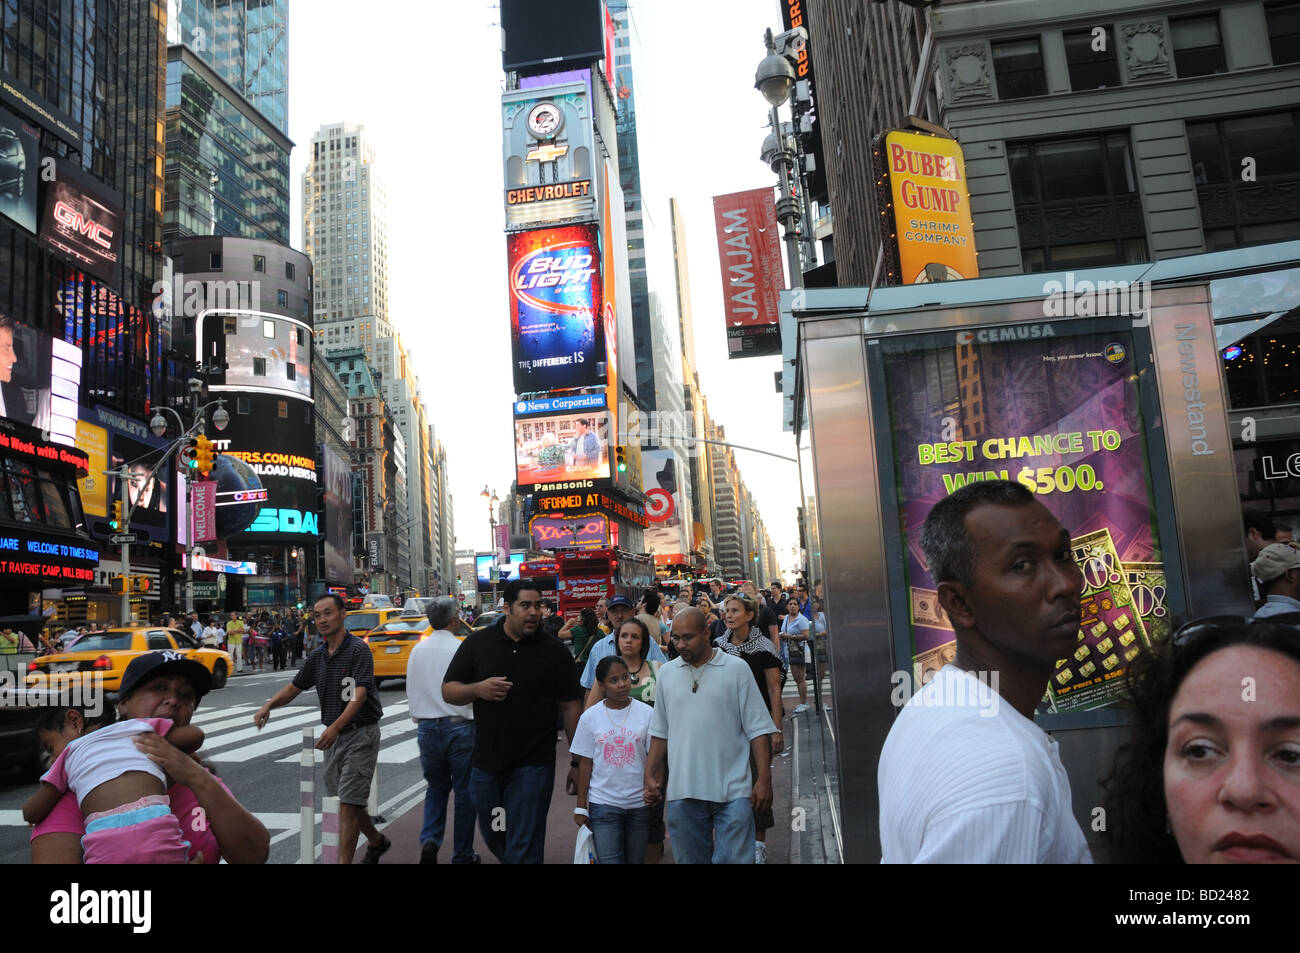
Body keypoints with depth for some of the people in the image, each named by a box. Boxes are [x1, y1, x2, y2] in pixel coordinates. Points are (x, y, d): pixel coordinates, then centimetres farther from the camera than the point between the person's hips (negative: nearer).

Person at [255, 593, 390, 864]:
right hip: (333, 734, 8)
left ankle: (344, 860, -7)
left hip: (360, 733, -8)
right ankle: (376, 841, 37)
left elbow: (359, 695, -24)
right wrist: (269, 705, -3)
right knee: (340, 799, 16)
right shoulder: (318, 656, 10)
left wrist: (336, 726, -37)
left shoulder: (358, 649, -15)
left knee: (348, 801, -10)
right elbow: (294, 687, 17)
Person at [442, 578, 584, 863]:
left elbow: (571, 708, 0)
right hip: (486, 763, 3)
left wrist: (578, 763, -2)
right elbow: (448, 691, 5)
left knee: (523, 849, 0)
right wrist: (478, 689, -16)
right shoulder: (477, 643, 2)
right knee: (494, 839, 19)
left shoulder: (554, 651, -2)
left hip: (533, 766, -3)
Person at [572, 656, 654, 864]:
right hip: (602, 804, -1)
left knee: (635, 859, 12)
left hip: (639, 803, 1)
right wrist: (581, 806, 2)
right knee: (608, 859, -6)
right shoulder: (590, 717, -2)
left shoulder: (646, 713, -3)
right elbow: (585, 763, 3)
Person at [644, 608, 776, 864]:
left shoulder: (736, 668, -1)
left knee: (735, 858, -3)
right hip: (682, 792, 3)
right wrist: (650, 776, 10)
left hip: (732, 791, -3)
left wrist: (764, 780, -6)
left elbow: (758, 729, -1)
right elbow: (659, 733, 15)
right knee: (689, 859, 11)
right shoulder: (667, 672, 9)